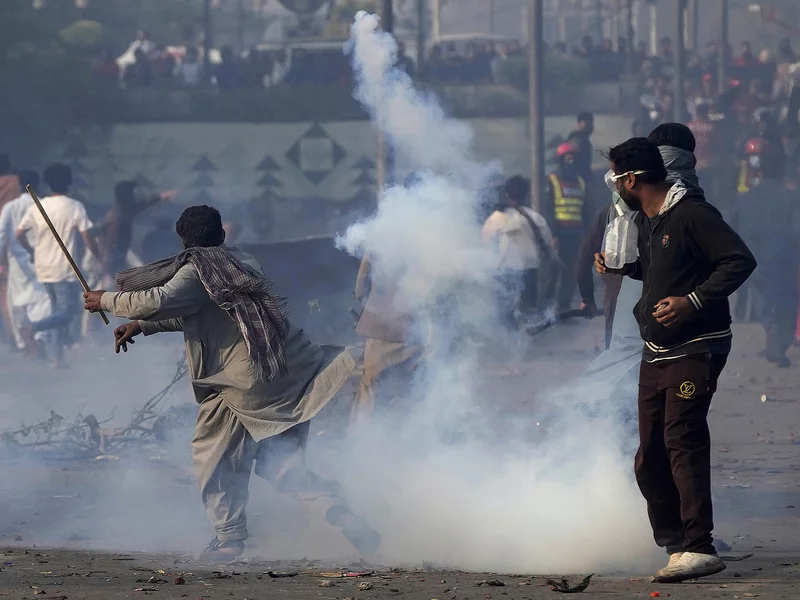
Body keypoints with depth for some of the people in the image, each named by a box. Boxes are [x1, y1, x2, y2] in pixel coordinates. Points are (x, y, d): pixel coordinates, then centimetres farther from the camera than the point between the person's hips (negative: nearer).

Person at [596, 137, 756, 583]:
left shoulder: (692, 214, -14)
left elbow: (740, 261, -19)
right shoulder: (644, 221, 15)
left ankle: (699, 549, -21)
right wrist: (622, 267, 15)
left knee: (682, 441, -18)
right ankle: (676, 543, 14)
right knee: (650, 457, 7)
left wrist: (693, 301, -25)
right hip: (656, 353, 10)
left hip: (695, 350, -10)